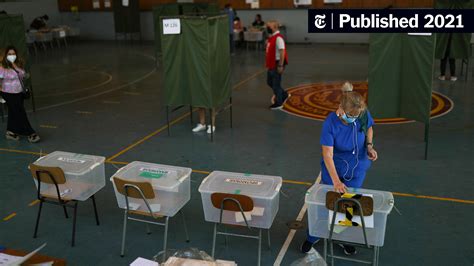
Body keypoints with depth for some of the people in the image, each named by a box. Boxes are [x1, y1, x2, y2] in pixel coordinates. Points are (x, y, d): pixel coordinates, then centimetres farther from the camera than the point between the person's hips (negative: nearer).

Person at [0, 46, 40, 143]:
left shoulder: (19, 64, 5)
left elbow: (23, 75, 0)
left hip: (19, 93, 7)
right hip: (9, 94, -7)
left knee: (13, 113, 16)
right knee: (21, 113, -5)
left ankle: (10, 132, 30)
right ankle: (30, 134, -1)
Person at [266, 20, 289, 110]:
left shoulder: (278, 38, -19)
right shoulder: (271, 37, 11)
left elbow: (282, 52, -24)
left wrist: (280, 66, -25)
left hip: (277, 64, -10)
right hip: (271, 64, 10)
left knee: (276, 84, 0)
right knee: (269, 82, 18)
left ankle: (278, 103, 14)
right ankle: (284, 94, 34)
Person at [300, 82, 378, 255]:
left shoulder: (363, 114, -20)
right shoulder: (330, 123, -29)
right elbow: (327, 155, -31)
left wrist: (369, 145, -14)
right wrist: (336, 181, -38)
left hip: (357, 167, 3)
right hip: (334, 167, -2)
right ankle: (312, 237, 30)